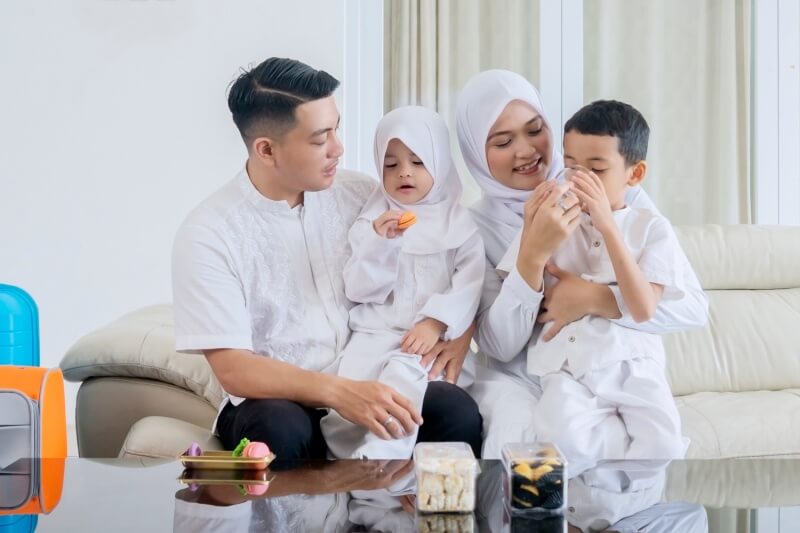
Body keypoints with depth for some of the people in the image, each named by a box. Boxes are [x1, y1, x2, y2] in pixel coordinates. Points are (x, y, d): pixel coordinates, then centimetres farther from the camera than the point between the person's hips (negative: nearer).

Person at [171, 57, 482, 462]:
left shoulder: (358, 195, 3)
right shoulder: (207, 234, -9)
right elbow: (233, 370, -16)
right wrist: (338, 392, -31)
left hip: (368, 386, 3)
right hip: (276, 401, -3)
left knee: (458, 413, -27)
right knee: (281, 429, -38)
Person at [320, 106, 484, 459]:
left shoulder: (457, 223, 6)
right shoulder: (370, 221, 14)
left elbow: (468, 286, -6)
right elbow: (358, 289, 5)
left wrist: (436, 323, -21)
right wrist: (379, 244, -11)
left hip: (427, 339, -3)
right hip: (374, 333, 3)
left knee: (402, 377, -33)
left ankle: (378, 458, -35)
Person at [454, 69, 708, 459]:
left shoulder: (619, 194, -5)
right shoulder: (477, 225, -1)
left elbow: (693, 305, -9)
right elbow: (499, 347, -10)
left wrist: (595, 299, -23)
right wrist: (533, 255, -24)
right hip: (520, 380, 0)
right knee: (519, 436, -31)